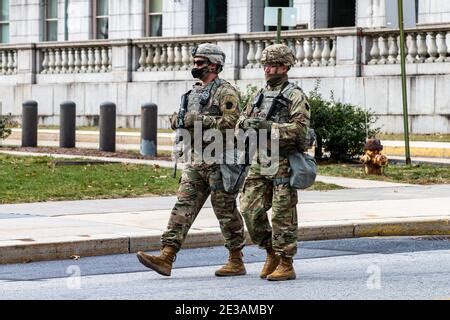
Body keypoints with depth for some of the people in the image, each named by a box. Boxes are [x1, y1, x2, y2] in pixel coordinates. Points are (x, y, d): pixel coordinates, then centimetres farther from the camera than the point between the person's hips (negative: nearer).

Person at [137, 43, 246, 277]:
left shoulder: (225, 92, -9)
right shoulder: (194, 92, 18)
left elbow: (232, 123, -19)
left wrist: (201, 120, -21)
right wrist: (179, 121, 5)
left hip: (219, 161, -8)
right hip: (196, 160, 8)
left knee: (225, 210, 0)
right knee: (184, 205, -2)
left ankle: (237, 262, 12)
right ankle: (166, 258, -9)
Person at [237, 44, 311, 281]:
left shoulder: (295, 97, -5)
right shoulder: (260, 96, 17)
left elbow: (300, 128, -16)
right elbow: (242, 121, 20)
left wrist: (268, 126, -21)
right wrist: (247, 122, -5)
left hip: (284, 163, -7)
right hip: (259, 161, 7)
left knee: (282, 215, -4)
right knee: (250, 208, 1)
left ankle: (286, 265, 3)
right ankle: (271, 252, 18)